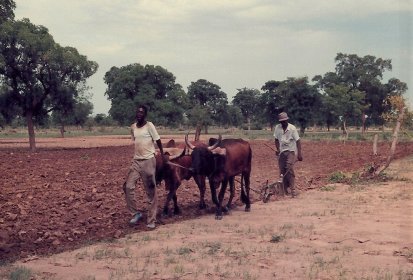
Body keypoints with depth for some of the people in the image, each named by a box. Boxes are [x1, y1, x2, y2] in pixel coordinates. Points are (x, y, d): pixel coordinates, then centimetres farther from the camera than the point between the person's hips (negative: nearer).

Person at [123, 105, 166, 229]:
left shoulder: (149, 125, -9)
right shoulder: (133, 127, 7)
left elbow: (158, 141, -3)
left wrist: (163, 156, 3)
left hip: (148, 161, -5)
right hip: (136, 161, 5)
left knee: (151, 191, 0)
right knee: (128, 187, -5)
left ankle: (151, 220, 5)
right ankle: (135, 213, 9)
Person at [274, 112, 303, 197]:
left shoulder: (292, 128, -10)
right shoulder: (277, 128, 1)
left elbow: (297, 141, -9)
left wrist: (299, 153, -14)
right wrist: (277, 149, -2)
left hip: (290, 151, -4)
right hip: (282, 152, 4)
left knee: (289, 168, -19)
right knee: (282, 170, 4)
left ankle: (293, 189, -19)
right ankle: (285, 190, 15)